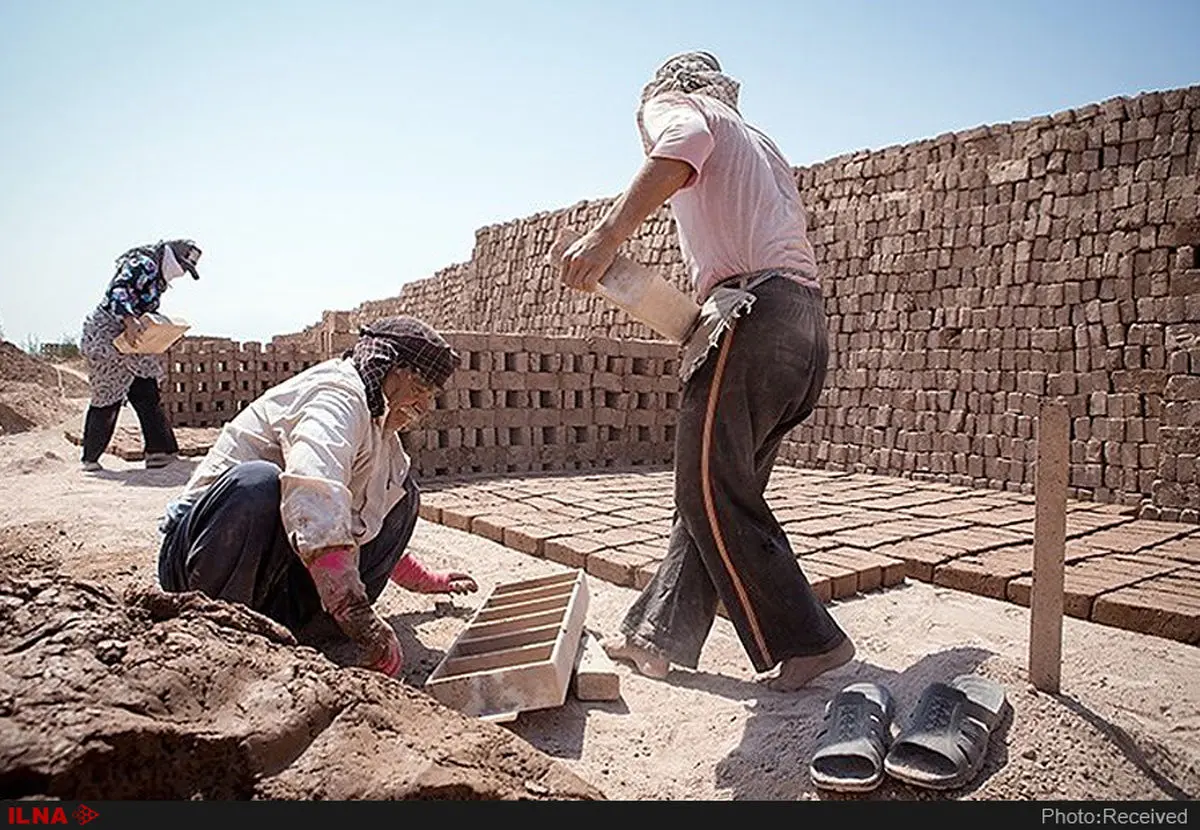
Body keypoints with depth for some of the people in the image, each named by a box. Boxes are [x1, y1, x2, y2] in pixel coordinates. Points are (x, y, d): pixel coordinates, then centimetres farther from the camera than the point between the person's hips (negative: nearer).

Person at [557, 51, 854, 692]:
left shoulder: (668, 103, 12)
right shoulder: (759, 143, 35)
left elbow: (683, 143, -15)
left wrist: (606, 235, -26)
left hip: (752, 309, -9)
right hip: (806, 321, 9)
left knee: (715, 498, -3)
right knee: (710, 490, 10)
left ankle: (803, 645, 3)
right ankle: (657, 638, 18)